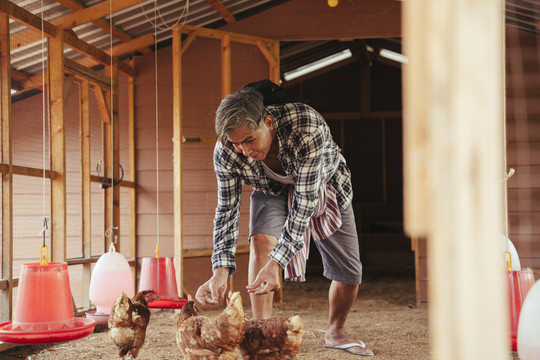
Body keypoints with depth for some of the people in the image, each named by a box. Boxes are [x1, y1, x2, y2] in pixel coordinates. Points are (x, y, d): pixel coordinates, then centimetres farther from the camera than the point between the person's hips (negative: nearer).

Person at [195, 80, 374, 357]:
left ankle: (335, 332, 31)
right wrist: (220, 271, -35)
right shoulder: (225, 152, -32)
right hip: (272, 190, 1)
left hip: (323, 186, -1)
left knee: (350, 275, 1)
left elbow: (305, 201, -42)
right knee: (261, 240, -31)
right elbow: (227, 209, -22)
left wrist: (276, 262, -48)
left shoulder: (307, 127, -44)